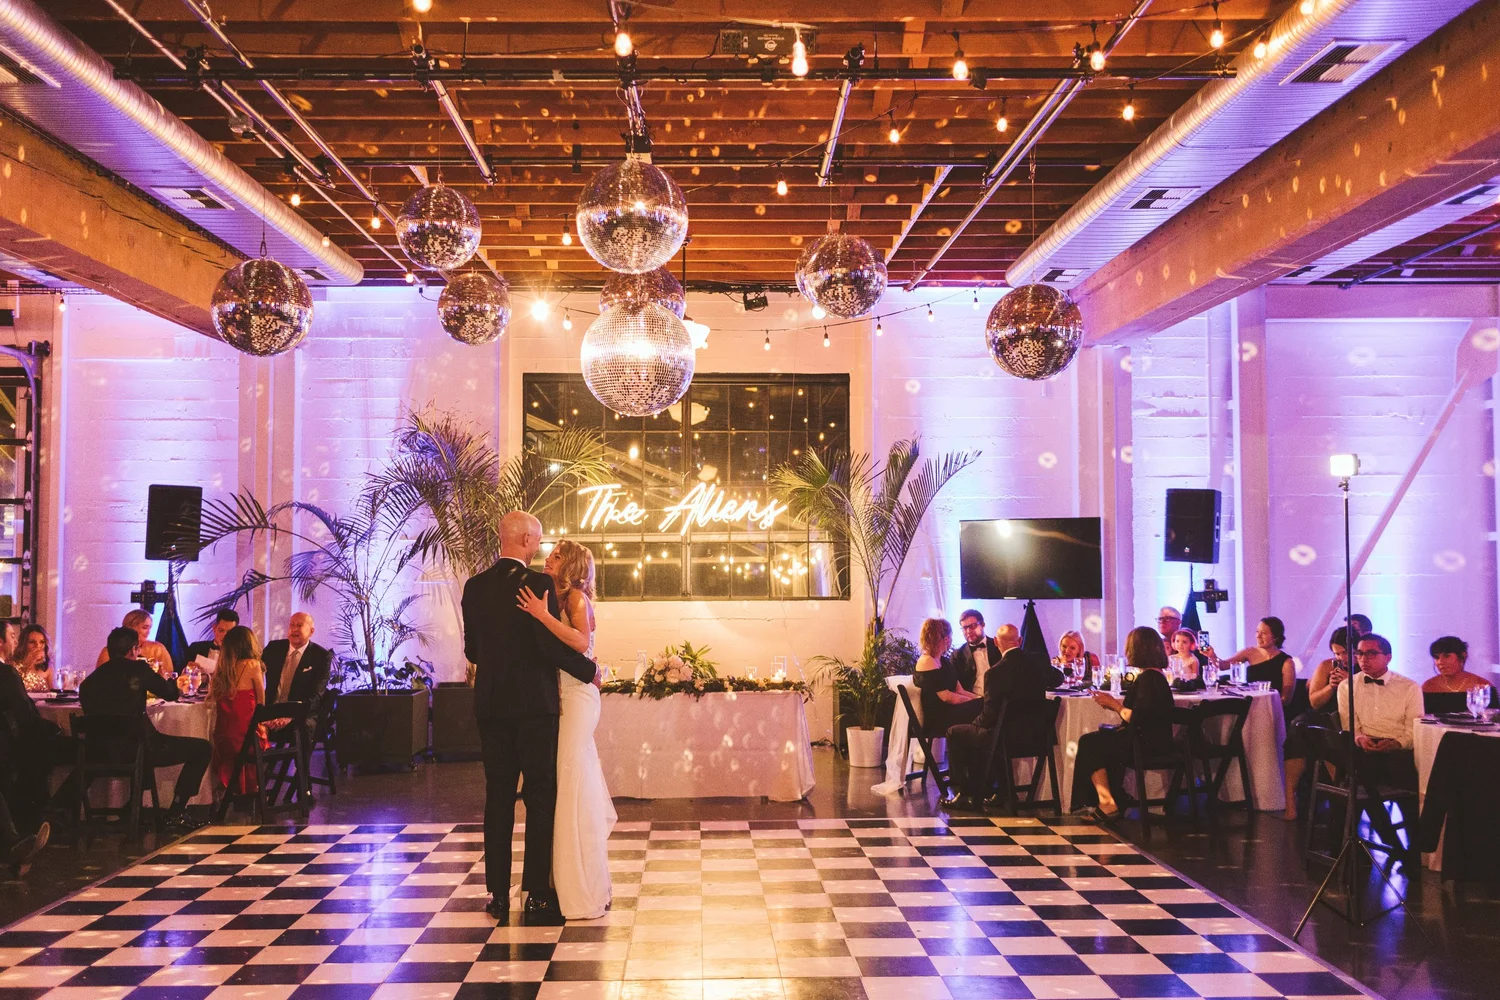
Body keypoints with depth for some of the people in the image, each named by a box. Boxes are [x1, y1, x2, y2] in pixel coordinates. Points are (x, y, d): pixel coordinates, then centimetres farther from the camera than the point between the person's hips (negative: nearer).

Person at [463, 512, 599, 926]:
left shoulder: (475, 586, 5)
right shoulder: (538, 583, -12)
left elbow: (471, 649, 11)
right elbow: (552, 644, -18)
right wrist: (590, 669, -2)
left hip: (490, 705, 5)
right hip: (534, 704, -5)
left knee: (498, 798, 10)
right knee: (540, 797, 3)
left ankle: (498, 894, 13)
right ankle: (537, 894, 3)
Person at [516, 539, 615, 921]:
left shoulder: (576, 596, -8)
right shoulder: (561, 598, 16)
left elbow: (581, 642, -25)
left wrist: (543, 616, -28)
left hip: (578, 697, -9)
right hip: (564, 696, 9)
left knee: (573, 788, -7)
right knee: (577, 789, 13)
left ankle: (585, 892, 0)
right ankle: (592, 885, 23)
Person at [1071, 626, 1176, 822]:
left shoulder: (1148, 678, -18)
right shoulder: (1155, 675, 13)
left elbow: (1137, 718, -22)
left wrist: (1115, 705, -8)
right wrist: (1114, 703, 6)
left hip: (1147, 743, -10)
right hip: (1150, 738, 10)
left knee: (1089, 744, -3)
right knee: (1094, 742, 9)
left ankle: (1107, 803, 3)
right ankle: (1107, 802, 8)